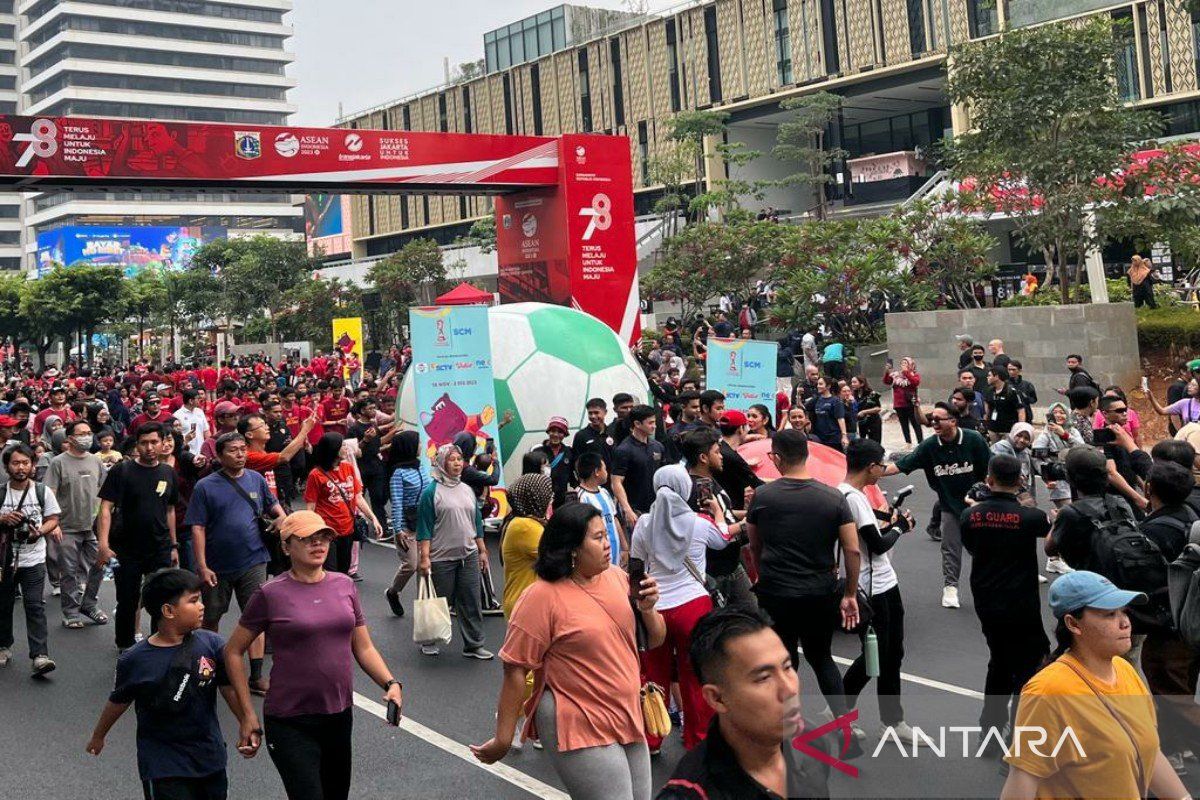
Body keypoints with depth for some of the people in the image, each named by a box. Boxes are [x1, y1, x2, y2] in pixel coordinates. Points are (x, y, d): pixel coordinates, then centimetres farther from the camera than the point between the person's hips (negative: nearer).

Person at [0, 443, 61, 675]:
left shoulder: (43, 491, -1)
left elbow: (53, 519, 5)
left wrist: (40, 531, -15)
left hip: (33, 559, -1)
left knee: (35, 606, -8)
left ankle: (39, 656, -13)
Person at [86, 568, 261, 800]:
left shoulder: (212, 644, -8)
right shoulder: (135, 660, -12)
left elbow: (229, 687, 0)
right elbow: (119, 701, 4)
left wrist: (247, 723, -13)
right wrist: (98, 736, 19)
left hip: (210, 757, 3)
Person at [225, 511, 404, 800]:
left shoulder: (345, 585, 4)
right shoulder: (271, 594, -9)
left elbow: (363, 647, 9)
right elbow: (233, 652, -2)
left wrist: (391, 683, -6)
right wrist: (249, 714, -4)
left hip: (340, 716, 5)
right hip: (291, 723, -5)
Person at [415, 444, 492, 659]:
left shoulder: (467, 490, 12)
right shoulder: (431, 492, -6)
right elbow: (424, 527, -9)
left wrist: (482, 550, 16)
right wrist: (425, 557, -14)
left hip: (469, 555, 5)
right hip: (441, 558, -5)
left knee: (471, 602, 5)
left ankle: (473, 645, 12)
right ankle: (429, 641, 24)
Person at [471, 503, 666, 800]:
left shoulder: (616, 577, 3)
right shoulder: (542, 597, -16)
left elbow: (654, 640, 11)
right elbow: (515, 669, -13)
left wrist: (647, 609, -10)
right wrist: (503, 739, -12)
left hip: (627, 719, 7)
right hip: (579, 729, -7)